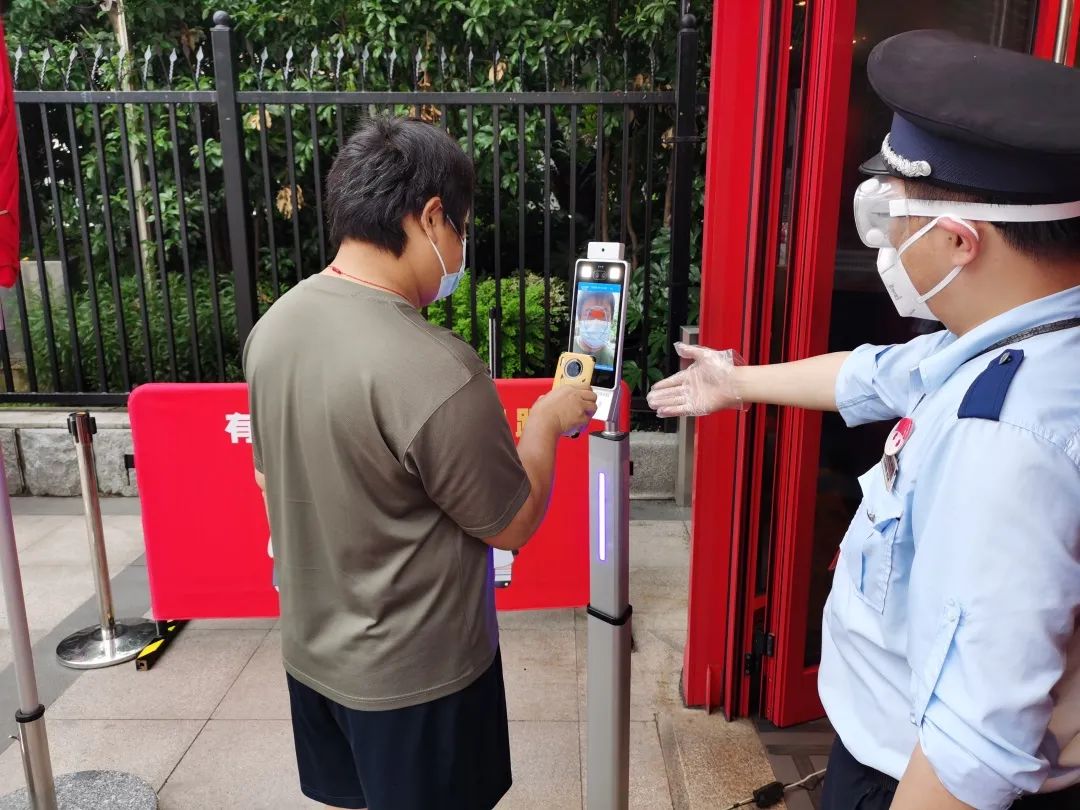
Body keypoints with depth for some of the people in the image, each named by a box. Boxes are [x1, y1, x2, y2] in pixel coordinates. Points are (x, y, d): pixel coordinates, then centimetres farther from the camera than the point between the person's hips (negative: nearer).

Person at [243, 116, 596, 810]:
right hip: (413, 671, -6)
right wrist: (548, 422, -3)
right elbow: (513, 525, -17)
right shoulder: (435, 369, -31)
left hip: (312, 648, 6)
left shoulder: (275, 326, -7)